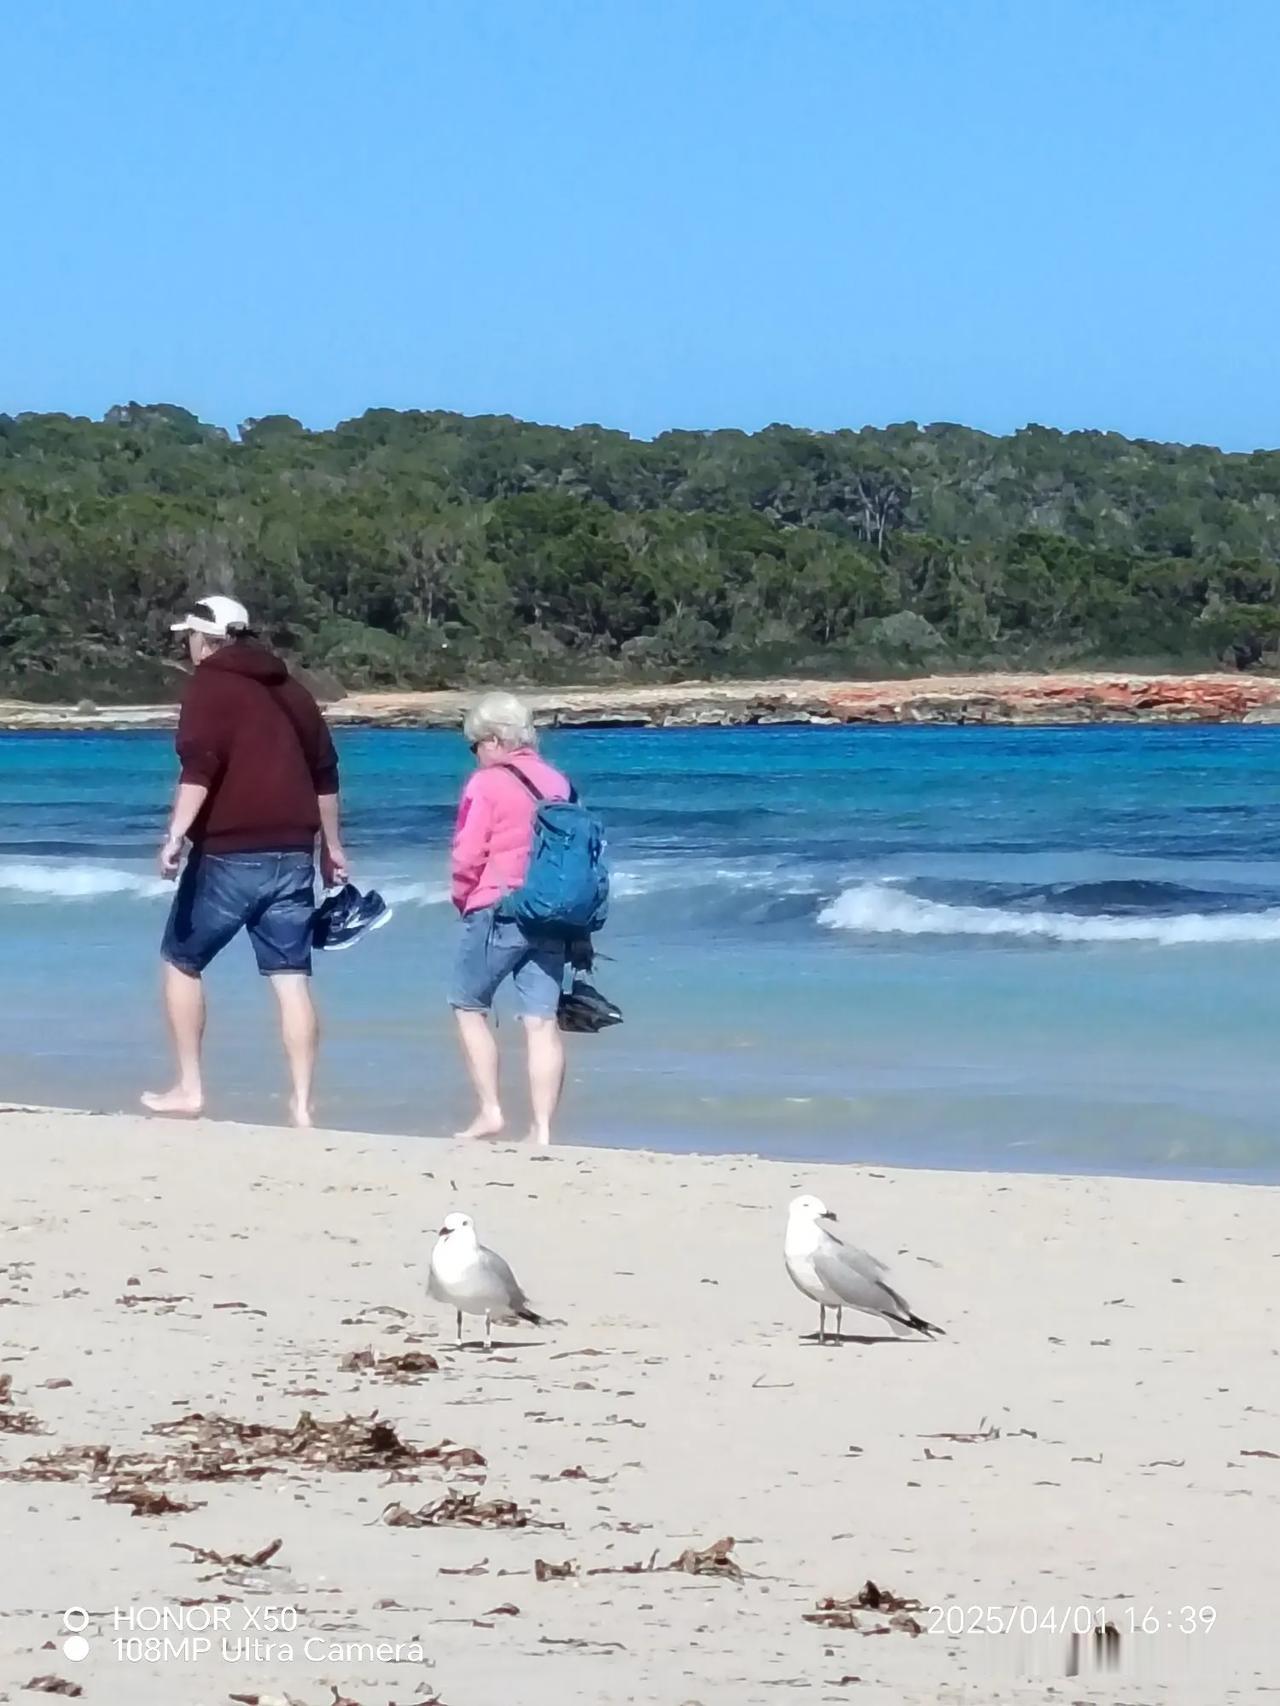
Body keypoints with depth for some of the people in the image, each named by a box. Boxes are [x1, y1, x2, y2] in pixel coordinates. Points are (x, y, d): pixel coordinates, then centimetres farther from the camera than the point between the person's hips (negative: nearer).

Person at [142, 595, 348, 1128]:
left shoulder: (209, 684, -3)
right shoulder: (291, 690, 18)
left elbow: (200, 766, -19)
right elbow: (324, 774, 22)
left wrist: (176, 834, -27)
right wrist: (331, 846, 29)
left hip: (229, 853, -6)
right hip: (291, 854, 6)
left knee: (182, 961, 11)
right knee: (291, 978, 2)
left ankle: (189, 1088, 10)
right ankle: (301, 1104, -4)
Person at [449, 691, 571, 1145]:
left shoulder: (486, 784, -8)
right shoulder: (559, 783, 9)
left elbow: (468, 857, -11)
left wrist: (463, 898, 6)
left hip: (497, 911, -5)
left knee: (469, 1007, 12)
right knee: (542, 1020, 3)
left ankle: (489, 1111, 5)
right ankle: (542, 1130, 0)